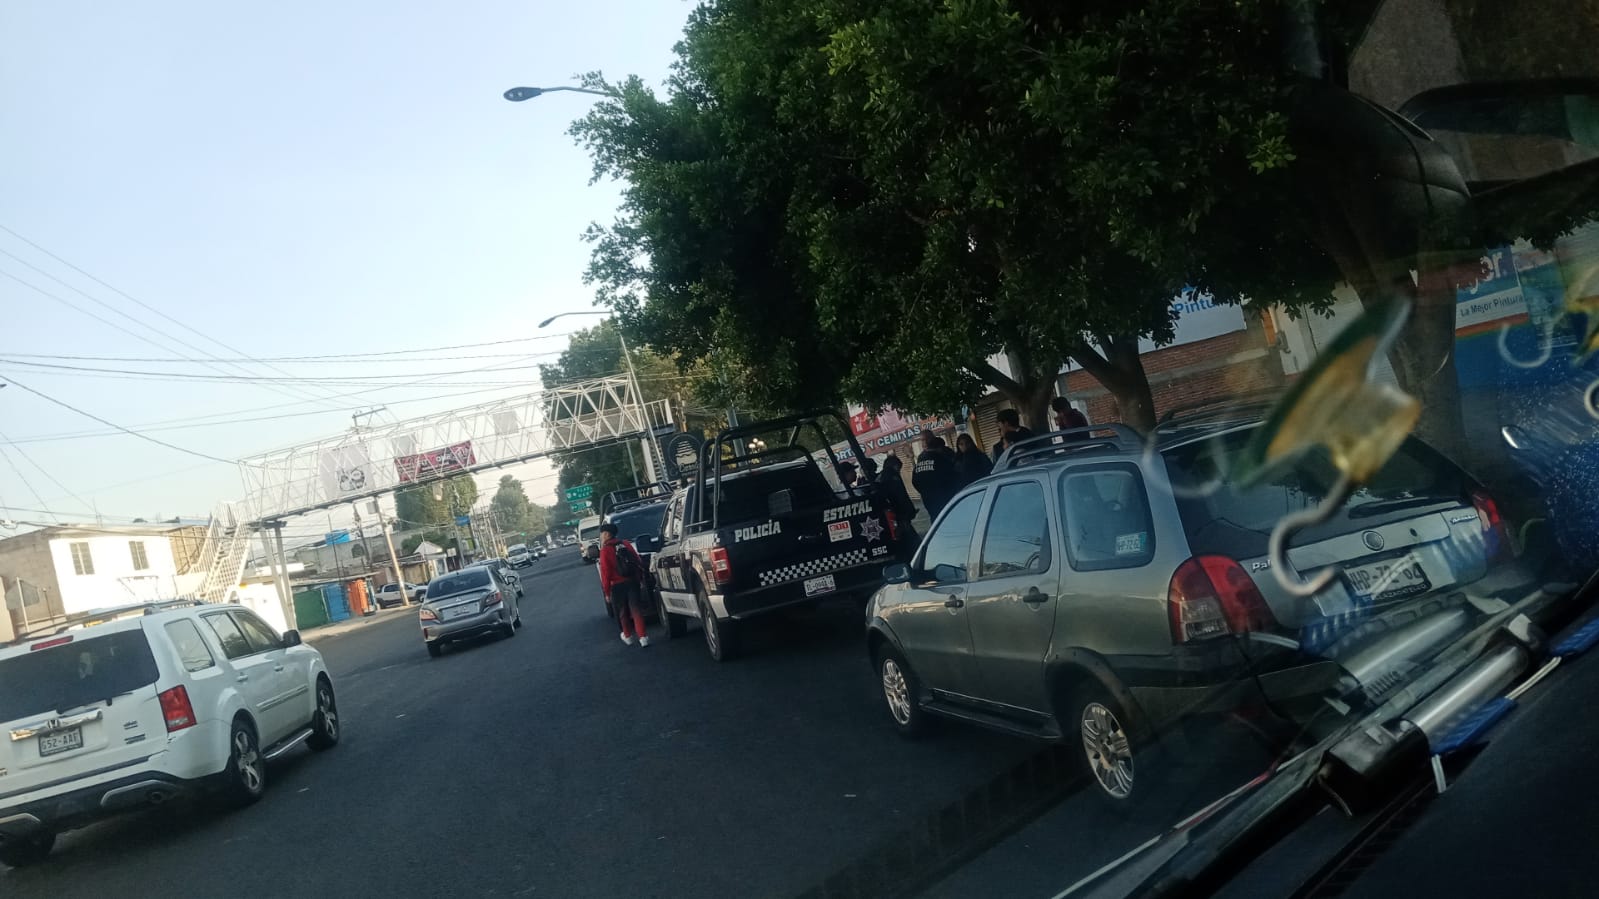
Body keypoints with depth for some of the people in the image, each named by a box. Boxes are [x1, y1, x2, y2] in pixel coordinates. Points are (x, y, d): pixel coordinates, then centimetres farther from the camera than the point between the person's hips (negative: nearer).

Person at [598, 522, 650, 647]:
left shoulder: (605, 550, -10)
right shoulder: (626, 544, 5)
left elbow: (605, 573, -12)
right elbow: (639, 563, 7)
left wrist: (607, 592, -5)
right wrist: (640, 580, 17)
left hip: (617, 585, -4)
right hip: (633, 581, 4)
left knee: (622, 612, 14)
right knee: (636, 609, 4)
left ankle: (628, 636, 28)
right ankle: (643, 637, -2)